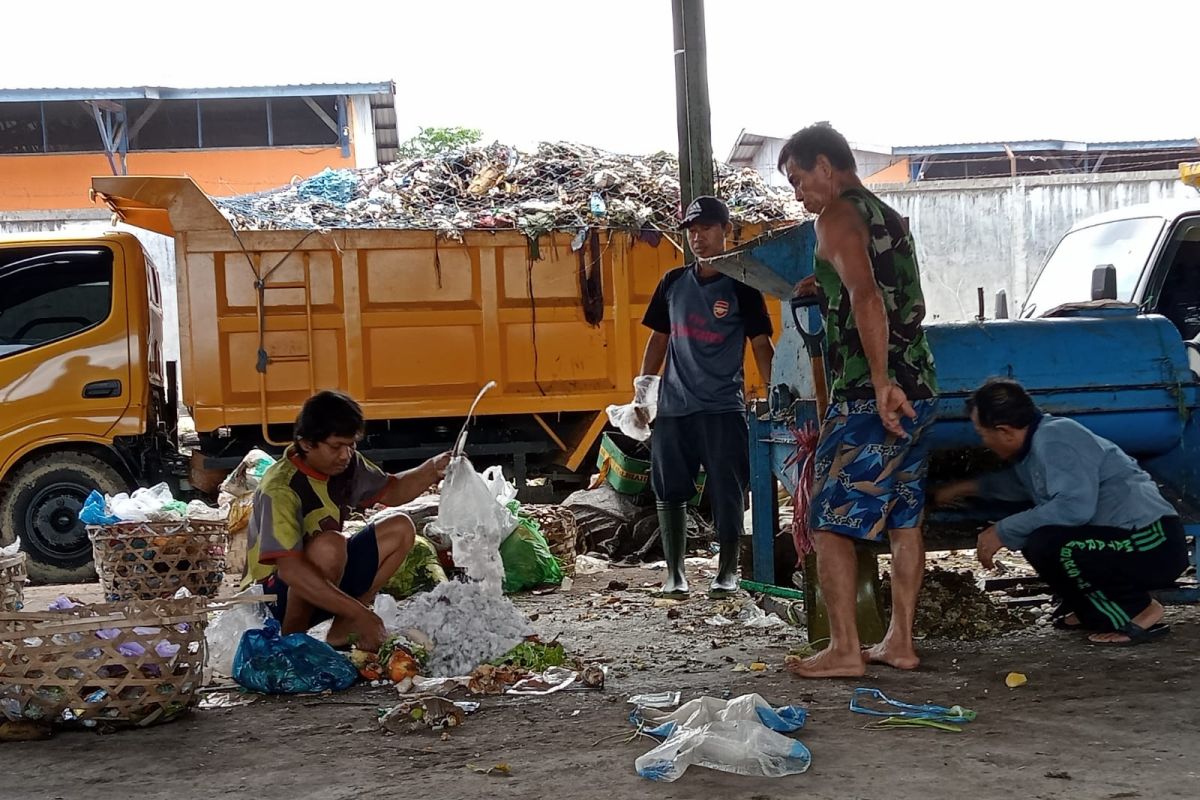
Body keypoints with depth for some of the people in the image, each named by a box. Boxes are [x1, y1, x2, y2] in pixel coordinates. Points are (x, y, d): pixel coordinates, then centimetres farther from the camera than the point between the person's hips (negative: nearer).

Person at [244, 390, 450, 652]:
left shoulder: (345, 464, -5)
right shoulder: (281, 488, -28)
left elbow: (390, 491, 12)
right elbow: (290, 570, -38)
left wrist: (432, 471, -9)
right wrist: (360, 613, -41)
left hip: (326, 579, 9)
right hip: (275, 596, -8)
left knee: (400, 529, 0)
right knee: (329, 545, -35)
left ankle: (341, 632, -2)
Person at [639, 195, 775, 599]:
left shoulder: (740, 286, -2)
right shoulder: (673, 283, 10)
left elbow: (761, 345, -2)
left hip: (723, 408, -4)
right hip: (673, 407, 4)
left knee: (727, 493, 0)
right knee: (670, 492, 6)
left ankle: (727, 570, 12)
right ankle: (675, 572, 16)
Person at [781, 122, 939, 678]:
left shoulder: (837, 217, -8)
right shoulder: (890, 218, 19)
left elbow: (866, 297, -24)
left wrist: (881, 382, -30)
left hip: (868, 396, -9)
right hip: (917, 390, 9)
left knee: (830, 521, -3)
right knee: (904, 518, 12)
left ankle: (844, 650, -3)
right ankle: (900, 642, 16)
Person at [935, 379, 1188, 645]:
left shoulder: (1055, 438, -17)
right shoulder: (1036, 443, 13)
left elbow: (1075, 506, -30)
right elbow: (1021, 482, 37)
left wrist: (1003, 532, -20)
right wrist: (966, 488, 42)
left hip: (1154, 545, -10)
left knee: (1046, 545, -26)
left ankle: (1137, 612, -10)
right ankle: (1096, 611, 18)